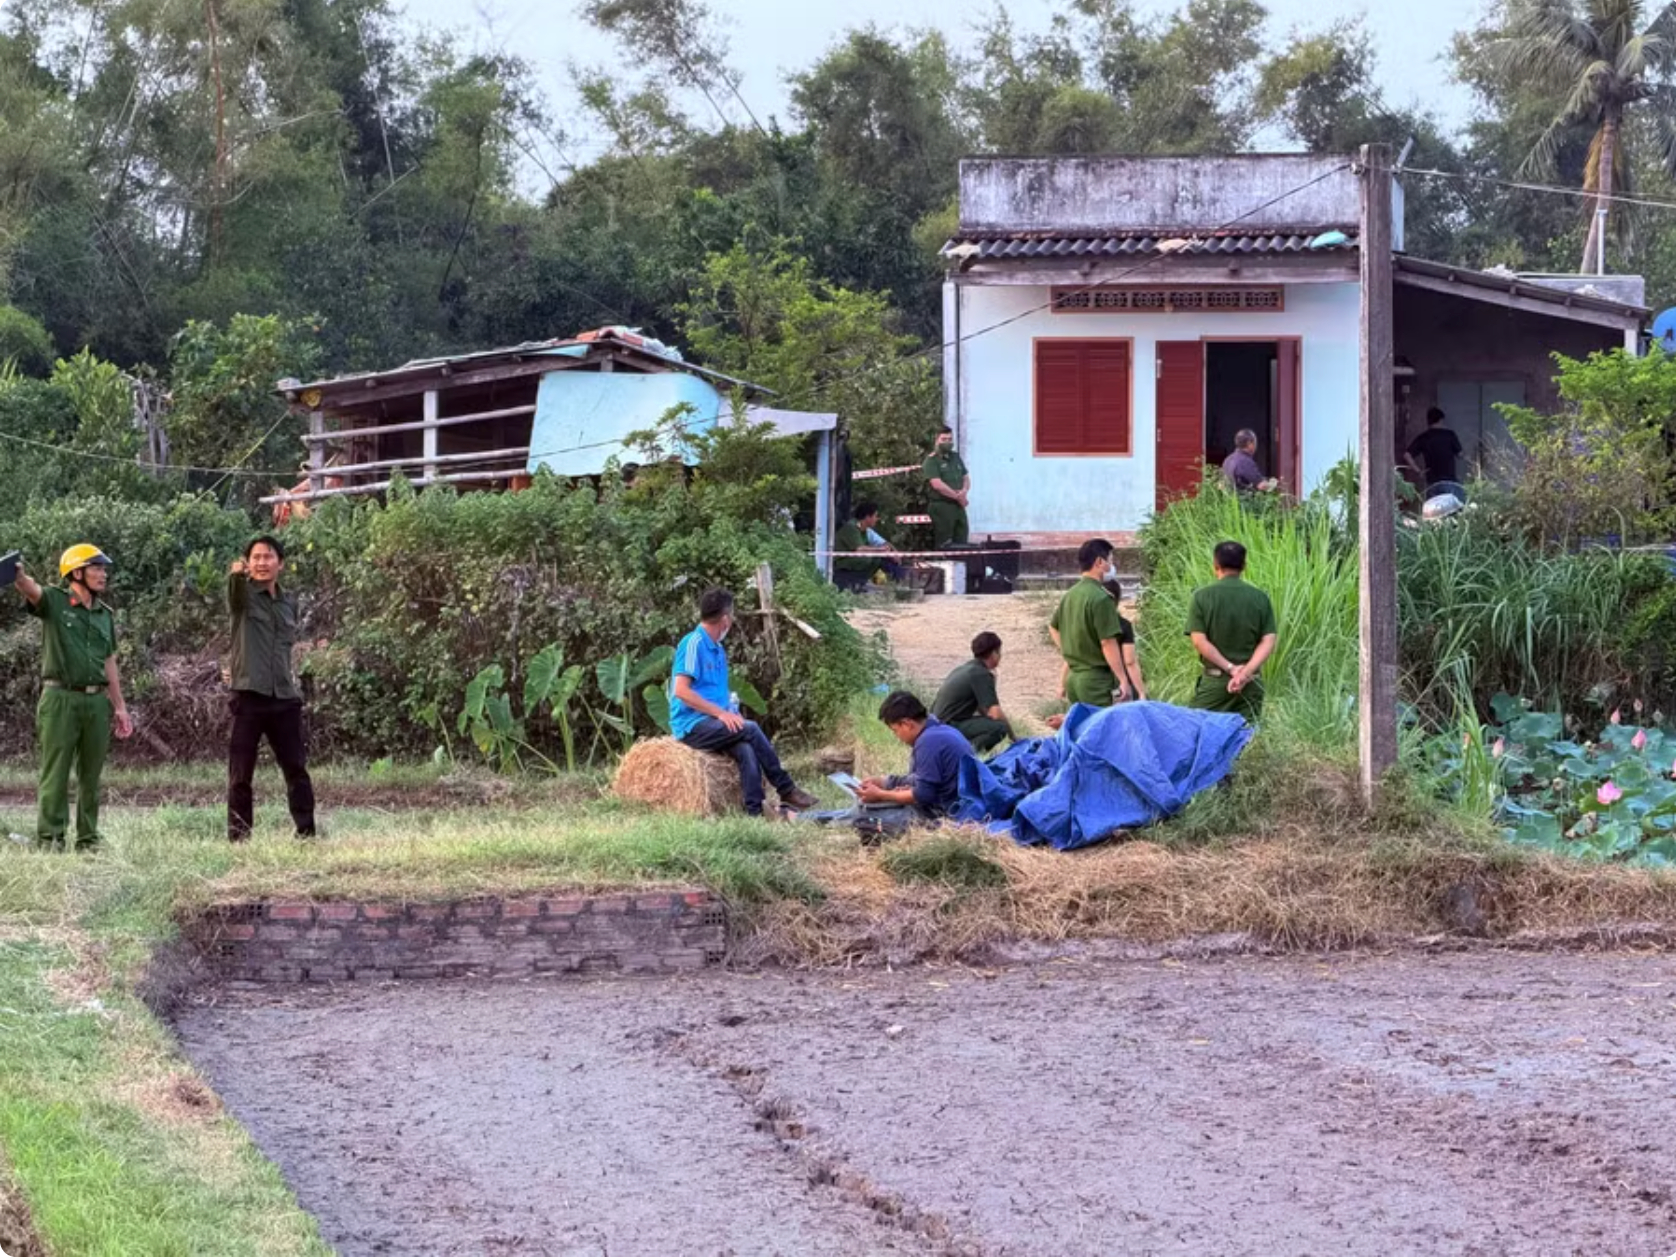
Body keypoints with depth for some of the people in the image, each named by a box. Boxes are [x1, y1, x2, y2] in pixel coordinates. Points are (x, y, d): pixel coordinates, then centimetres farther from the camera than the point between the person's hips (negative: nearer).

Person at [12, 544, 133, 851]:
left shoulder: (105, 615, 15)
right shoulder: (54, 601, -1)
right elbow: (31, 589, -23)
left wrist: (120, 706, 15)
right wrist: (18, 574, -47)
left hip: (97, 700, 5)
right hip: (61, 697, -5)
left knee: (91, 775, 8)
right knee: (56, 772, -4)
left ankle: (88, 839, 14)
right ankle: (50, 837, -3)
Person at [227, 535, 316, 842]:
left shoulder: (289, 602, 15)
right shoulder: (244, 595, -2)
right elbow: (234, 590, -27)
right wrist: (236, 573, -50)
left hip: (284, 697, 5)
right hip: (248, 695, -5)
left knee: (296, 769, 7)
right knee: (240, 775, 0)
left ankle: (306, 832, 13)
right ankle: (238, 837, 4)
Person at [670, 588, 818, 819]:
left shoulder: (718, 650, 19)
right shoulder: (693, 644, -9)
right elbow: (681, 691, -17)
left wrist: (731, 712, 4)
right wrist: (720, 713, -19)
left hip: (714, 723, 7)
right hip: (692, 725, -7)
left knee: (747, 750, -23)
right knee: (750, 730, -25)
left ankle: (754, 812, -34)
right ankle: (787, 791, -15)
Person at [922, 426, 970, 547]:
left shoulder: (956, 458, 18)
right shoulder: (932, 460, -5)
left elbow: (966, 478, 19)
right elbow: (937, 484, -15)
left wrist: (964, 491, -4)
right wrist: (957, 496, -11)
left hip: (958, 506, 7)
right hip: (942, 506, -7)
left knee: (962, 541, 3)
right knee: (944, 546, -7)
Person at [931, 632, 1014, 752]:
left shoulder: (964, 669, 17)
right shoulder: (982, 674, -11)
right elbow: (995, 713, -16)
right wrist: (1011, 733, -2)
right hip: (949, 728, -9)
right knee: (1000, 727, -20)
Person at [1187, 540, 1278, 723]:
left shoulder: (1202, 597, -2)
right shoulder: (1260, 598, 4)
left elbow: (1199, 641, -8)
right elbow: (1268, 642, -3)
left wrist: (1230, 668, -8)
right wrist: (1246, 671, -11)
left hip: (1214, 680, -2)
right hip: (1251, 683, 2)